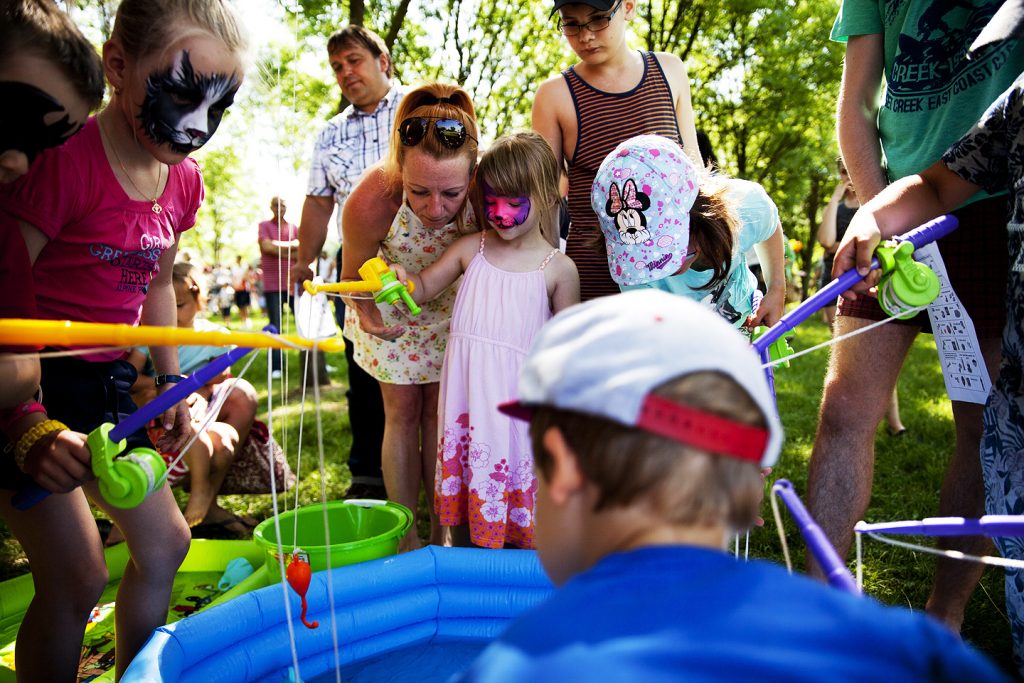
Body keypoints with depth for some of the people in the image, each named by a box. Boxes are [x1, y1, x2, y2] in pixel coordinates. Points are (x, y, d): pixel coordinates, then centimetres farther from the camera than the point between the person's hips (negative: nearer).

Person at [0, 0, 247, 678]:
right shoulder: (63, 159, -23)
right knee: (77, 577, -9)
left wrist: (171, 380, 12)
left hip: (107, 383, 8)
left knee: (165, 543, 14)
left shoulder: (183, 180, 2)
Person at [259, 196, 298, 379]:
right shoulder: (264, 226, 6)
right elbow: (267, 247, -10)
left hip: (294, 282, 3)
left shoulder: (294, 228, 14)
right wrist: (291, 248, -3)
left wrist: (278, 246, -8)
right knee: (275, 325, -3)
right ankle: (275, 367, 0)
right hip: (273, 284, -2)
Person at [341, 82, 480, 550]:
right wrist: (366, 314, -30)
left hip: (449, 302, 1)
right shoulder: (370, 202, -39)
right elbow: (354, 274, -17)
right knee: (403, 410, 2)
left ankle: (442, 531, 21)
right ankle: (405, 537, 14)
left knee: (439, 410, 7)